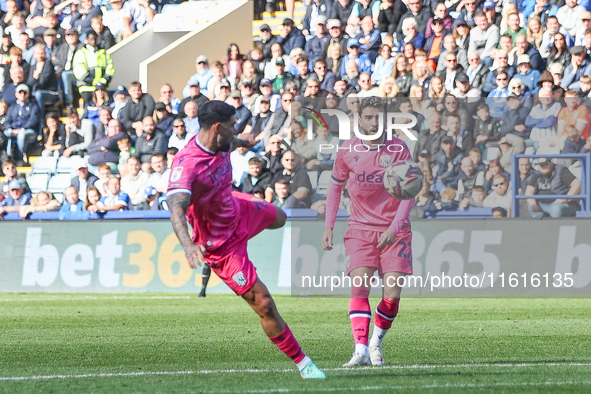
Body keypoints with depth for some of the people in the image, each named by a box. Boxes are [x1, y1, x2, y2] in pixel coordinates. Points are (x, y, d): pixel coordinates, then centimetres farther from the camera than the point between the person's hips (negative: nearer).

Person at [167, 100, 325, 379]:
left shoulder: (220, 144, -14)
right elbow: (176, 209, -53)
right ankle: (302, 364, 6)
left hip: (238, 210, 9)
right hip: (224, 245, -9)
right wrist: (188, 245, -71)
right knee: (264, 304, -10)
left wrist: (243, 142, 39)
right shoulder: (186, 164, -39)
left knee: (278, 219, 40)